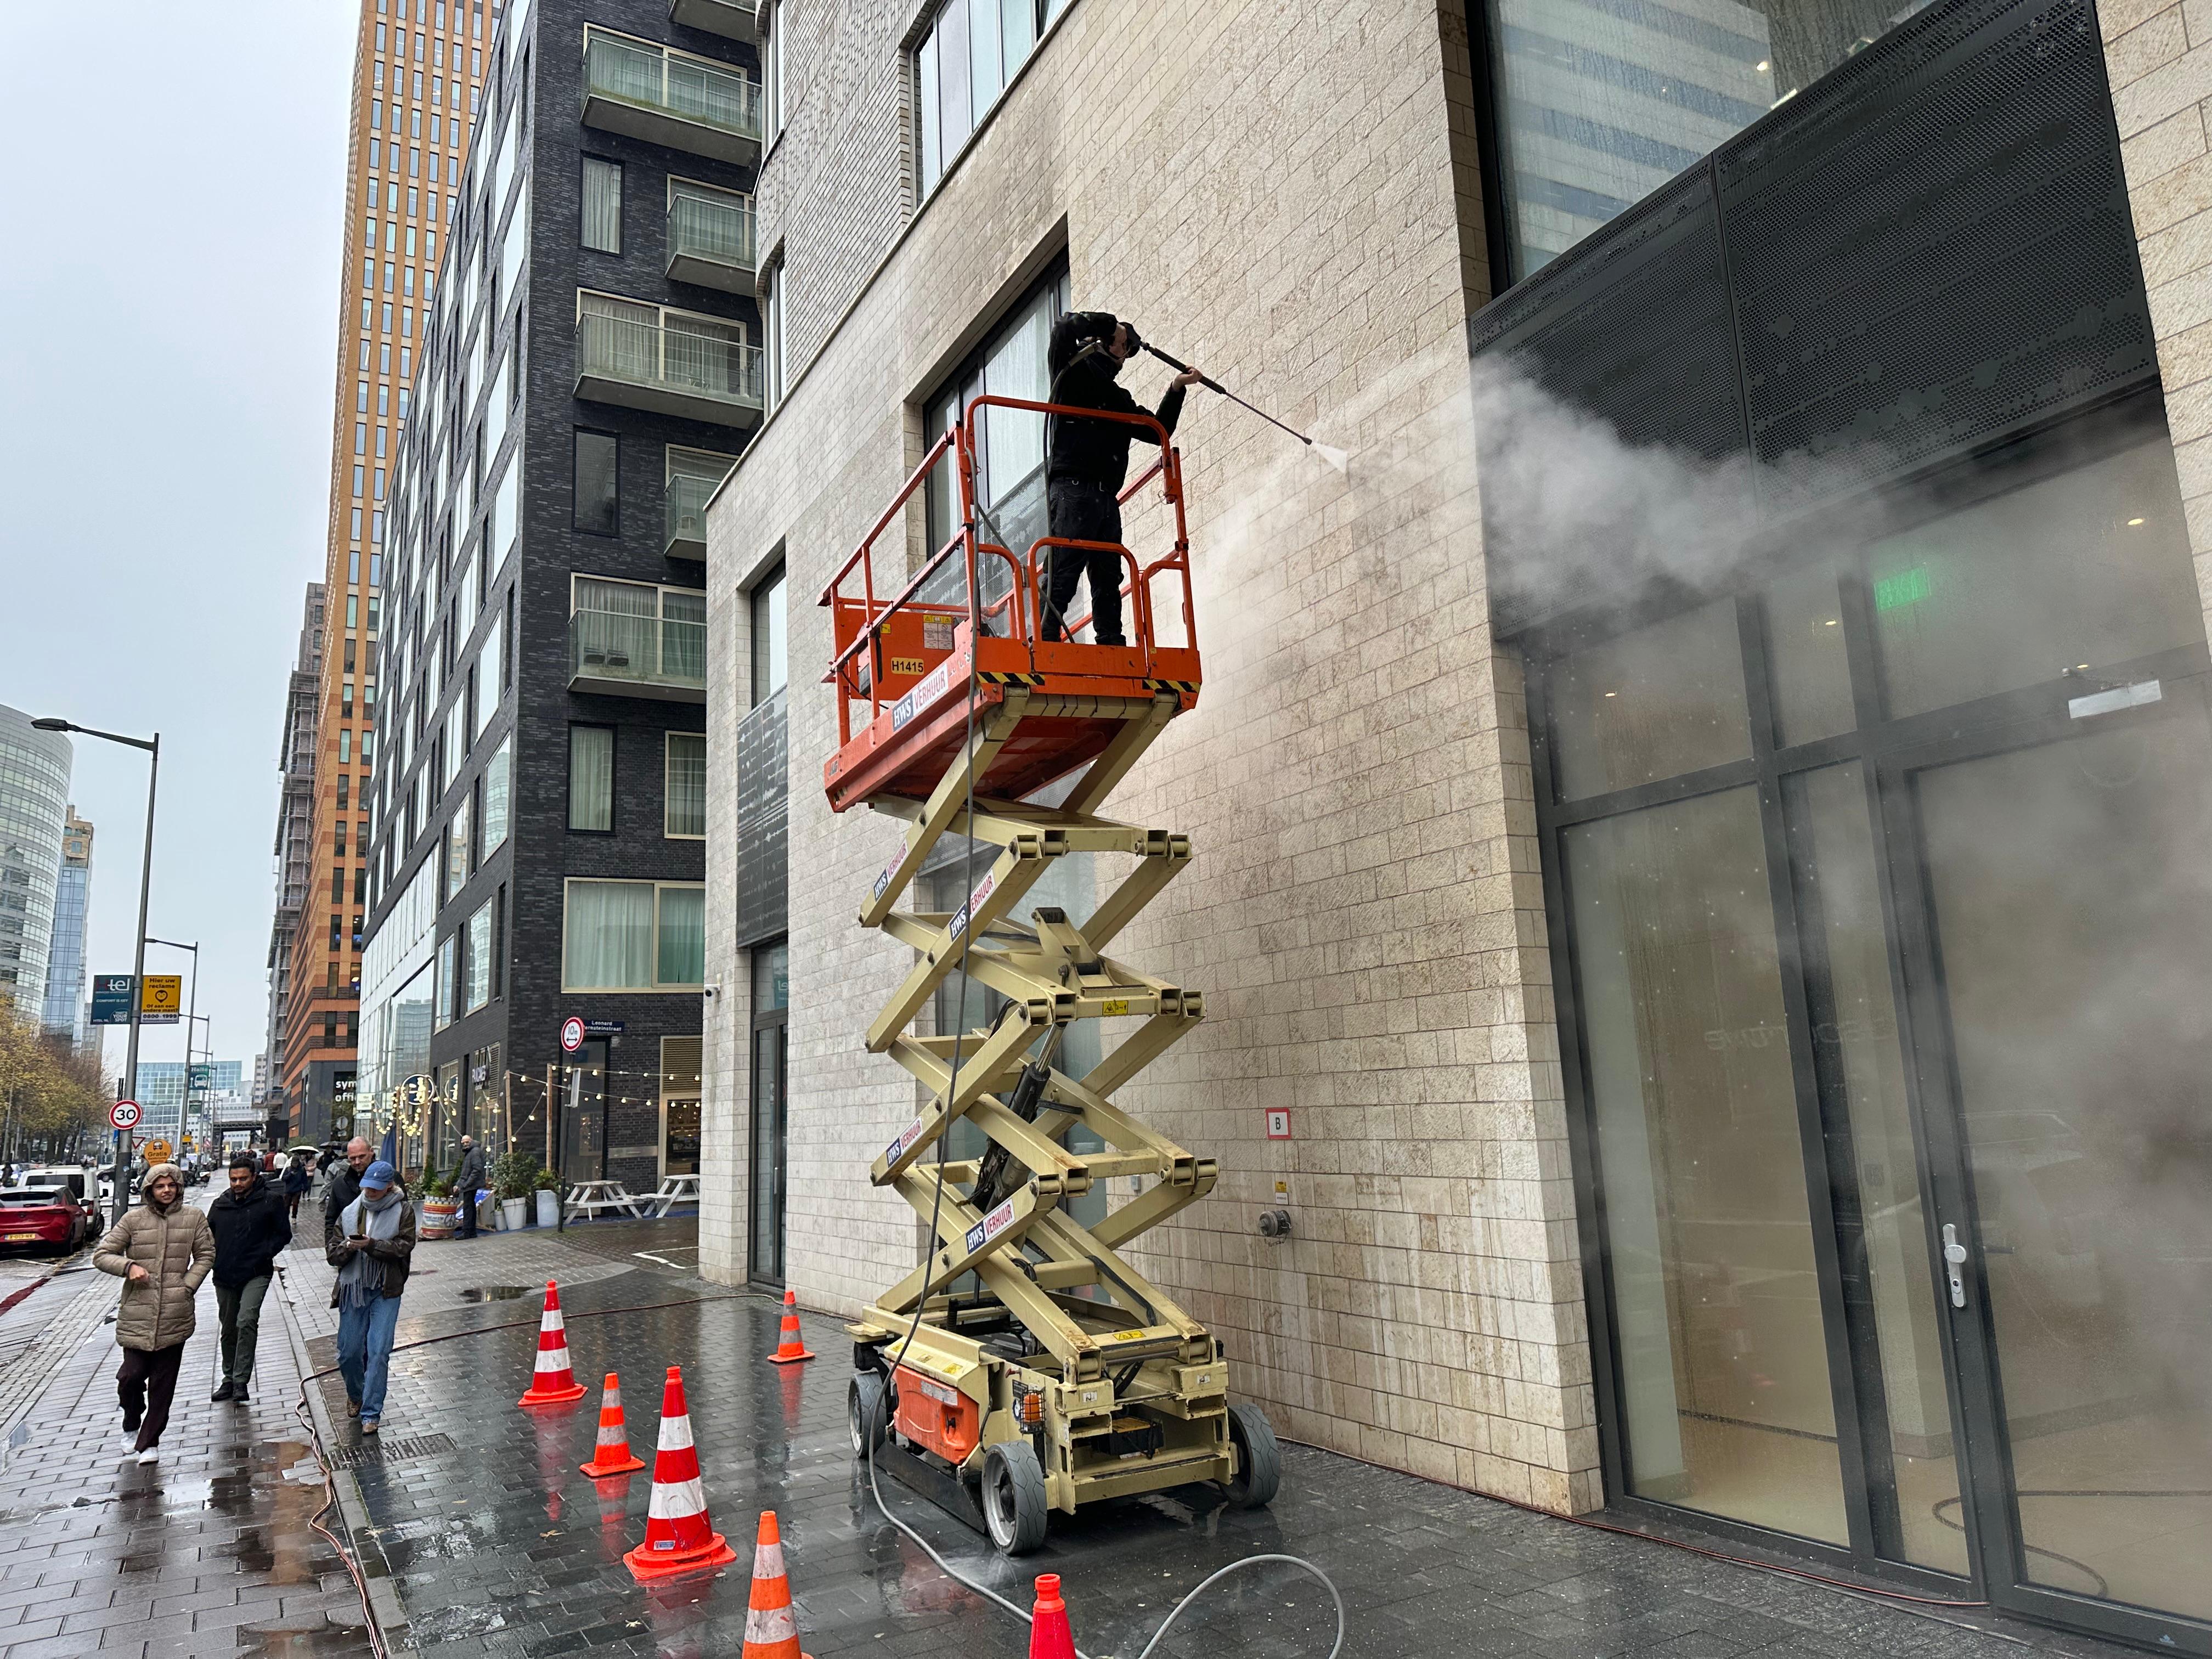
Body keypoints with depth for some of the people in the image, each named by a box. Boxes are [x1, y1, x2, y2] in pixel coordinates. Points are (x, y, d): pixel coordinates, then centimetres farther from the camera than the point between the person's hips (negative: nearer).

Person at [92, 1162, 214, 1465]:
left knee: (163, 1383, 5)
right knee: (132, 1375, -2)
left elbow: (206, 1255, 11)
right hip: (137, 1313, 0)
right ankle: (131, 1426, 28)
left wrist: (189, 1286, -2)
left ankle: (149, 1441, 16)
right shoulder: (134, 1219, -1)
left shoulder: (194, 1218, 3)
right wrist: (129, 1266, -13)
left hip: (176, 1314, 1)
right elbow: (101, 1254, 4)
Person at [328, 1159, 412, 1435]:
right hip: (353, 1288, 3)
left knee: (379, 1352, -8)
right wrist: (347, 1247, -15)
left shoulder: (402, 1211, -2)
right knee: (349, 1352, 9)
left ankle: (371, 1413, 1)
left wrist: (371, 1245, -22)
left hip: (385, 1291, -3)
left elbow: (404, 1246, -11)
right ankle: (355, 1394, 38)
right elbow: (331, 1251, 7)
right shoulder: (350, 1211, 7)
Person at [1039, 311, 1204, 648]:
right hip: (1073, 489, -8)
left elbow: (1157, 431, 28)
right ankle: (1044, 639, -22)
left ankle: (1112, 646, 2)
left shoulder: (1120, 399, 30)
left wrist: (1176, 389, 20)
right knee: (1063, 573, -17)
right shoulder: (1076, 371, 10)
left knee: (1109, 580, 3)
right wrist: (1110, 322, 5)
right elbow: (1064, 329, -7)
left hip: (1107, 499, 8)